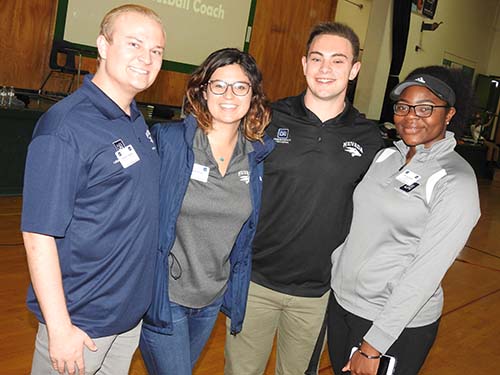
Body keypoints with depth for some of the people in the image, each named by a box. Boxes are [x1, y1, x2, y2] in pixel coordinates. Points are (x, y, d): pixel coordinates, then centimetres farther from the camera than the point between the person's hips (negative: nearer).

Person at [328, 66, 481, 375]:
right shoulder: (385, 155, 2)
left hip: (399, 321, -6)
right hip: (340, 299, 6)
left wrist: (373, 346, -20)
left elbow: (427, 271, -20)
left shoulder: (456, 180, -16)